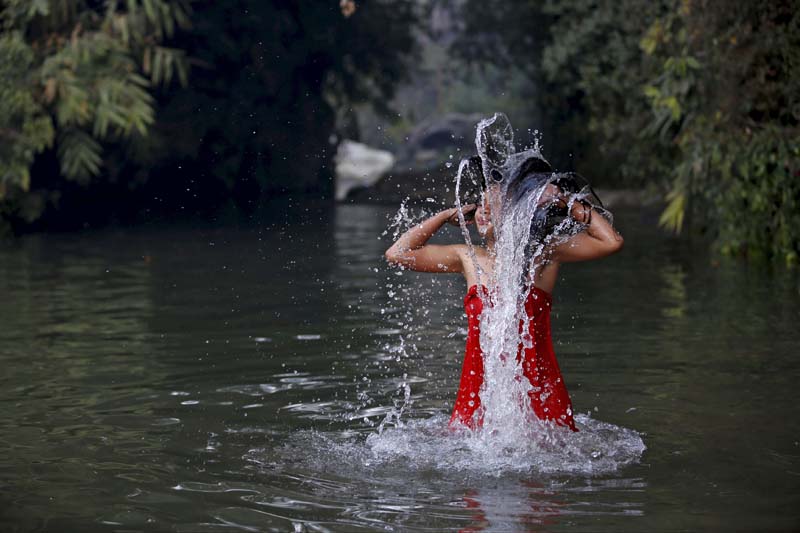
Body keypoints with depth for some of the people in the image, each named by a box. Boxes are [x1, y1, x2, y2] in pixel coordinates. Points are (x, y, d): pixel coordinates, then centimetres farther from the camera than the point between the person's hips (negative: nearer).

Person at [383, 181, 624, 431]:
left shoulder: (544, 254, 3)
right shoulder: (469, 258, 10)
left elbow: (612, 242, -4)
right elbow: (397, 253, 12)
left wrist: (569, 204, 2)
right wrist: (448, 215, 14)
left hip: (538, 388, -2)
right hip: (479, 389, 2)